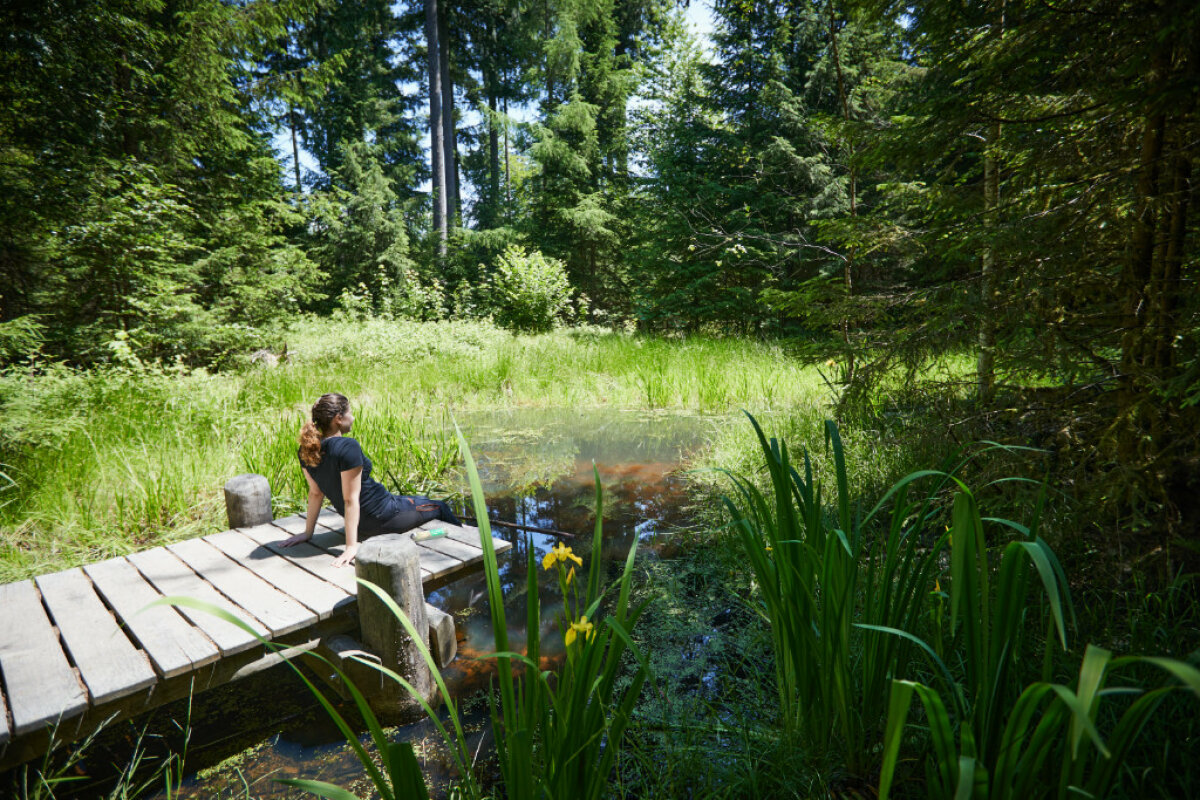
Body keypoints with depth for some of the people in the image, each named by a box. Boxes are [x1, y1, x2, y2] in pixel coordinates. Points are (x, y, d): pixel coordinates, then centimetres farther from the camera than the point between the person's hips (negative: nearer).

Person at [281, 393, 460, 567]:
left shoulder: (307, 451, -4)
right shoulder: (348, 447, -29)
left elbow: (315, 493, 4)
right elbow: (351, 499, -28)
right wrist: (351, 546, -25)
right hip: (382, 517, -9)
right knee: (440, 507, 17)